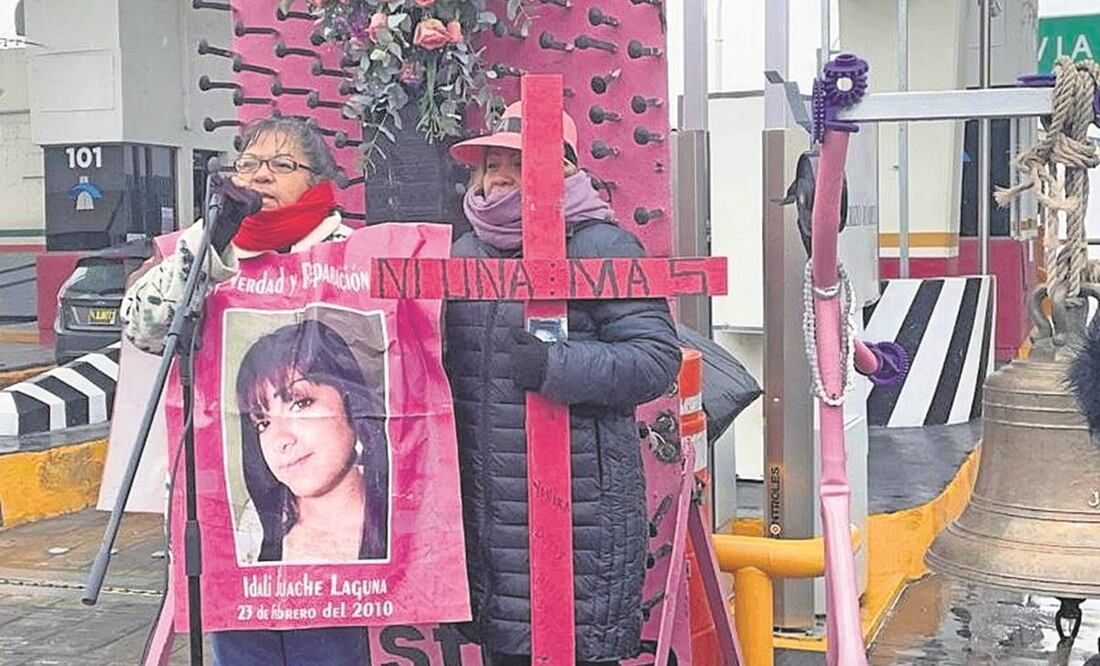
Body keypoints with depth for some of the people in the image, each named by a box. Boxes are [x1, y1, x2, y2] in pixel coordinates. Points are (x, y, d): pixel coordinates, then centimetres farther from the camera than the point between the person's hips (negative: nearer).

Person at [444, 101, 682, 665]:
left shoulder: (600, 246, -7)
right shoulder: (466, 251, 13)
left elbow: (657, 356, -16)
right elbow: (446, 358, 27)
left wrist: (554, 366, -24)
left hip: (578, 508, -6)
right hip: (486, 506, 6)